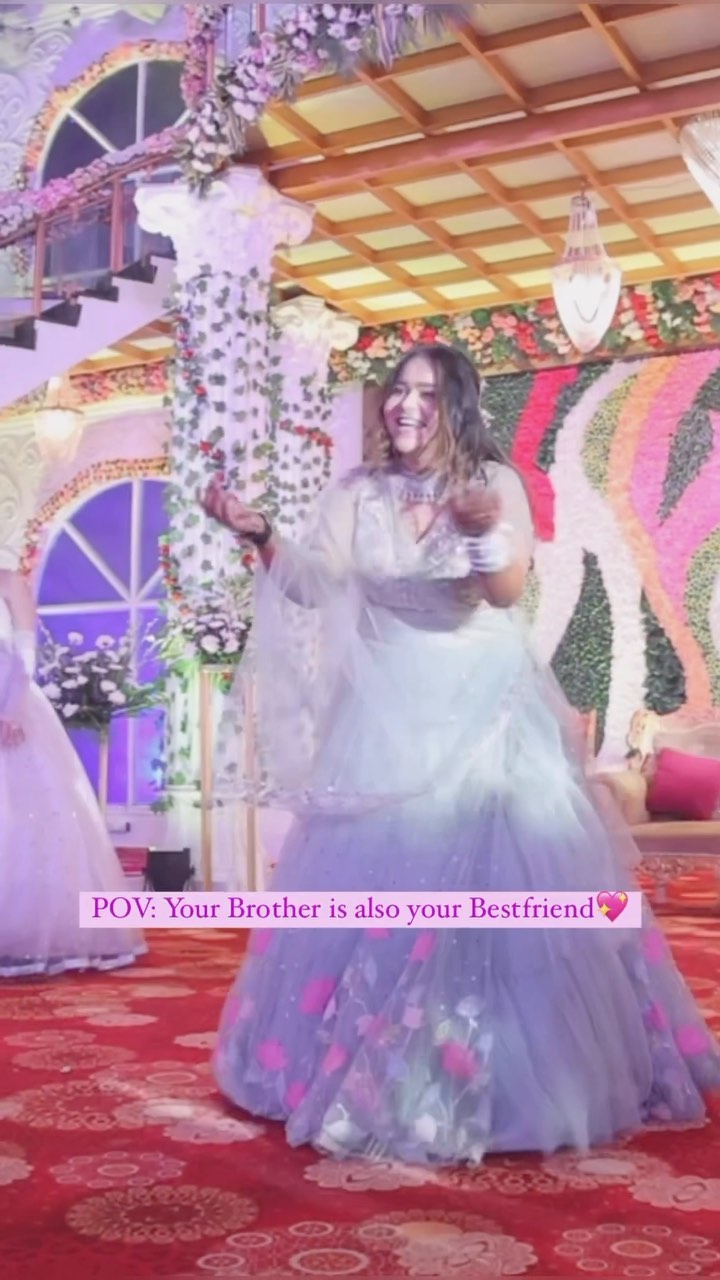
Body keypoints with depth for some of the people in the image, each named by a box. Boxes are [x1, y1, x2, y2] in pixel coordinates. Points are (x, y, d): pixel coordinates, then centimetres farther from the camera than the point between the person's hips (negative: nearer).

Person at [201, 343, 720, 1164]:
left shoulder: (495, 481, -3)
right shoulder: (360, 494, 4)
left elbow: (509, 590, -16)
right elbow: (310, 585, -4)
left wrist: (484, 530, -34)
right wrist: (261, 536, -20)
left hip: (482, 716, -2)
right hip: (386, 719, 2)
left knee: (500, 886, -2)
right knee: (371, 888, 3)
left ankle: (510, 1078, 14)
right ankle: (376, 1077, 19)